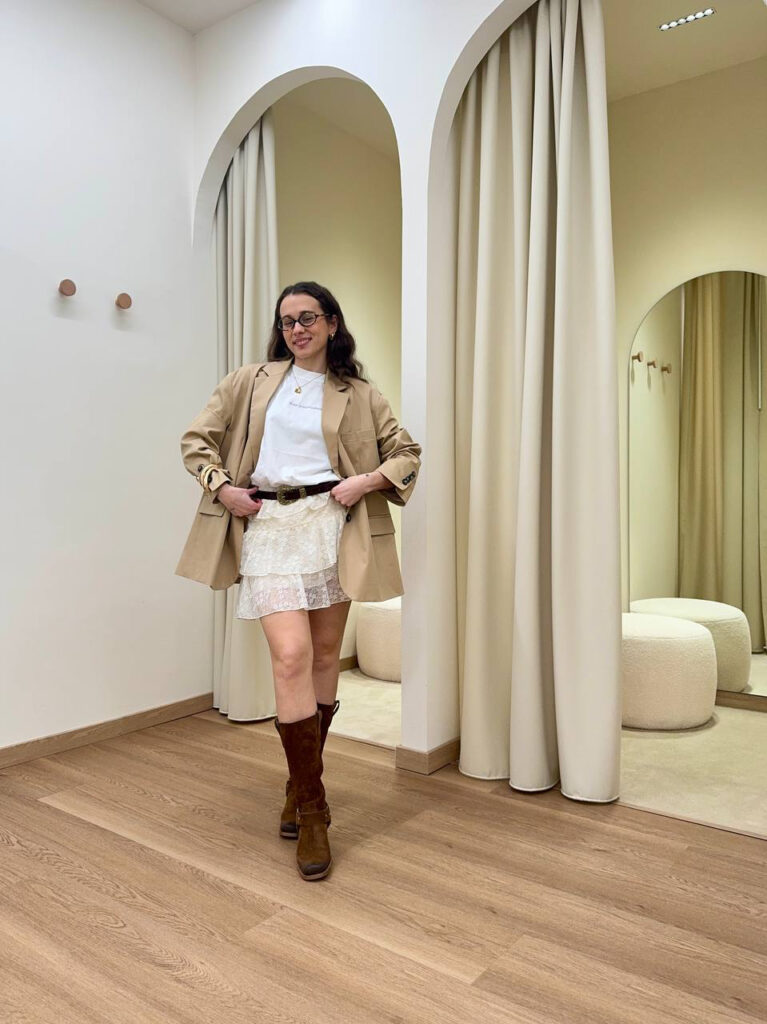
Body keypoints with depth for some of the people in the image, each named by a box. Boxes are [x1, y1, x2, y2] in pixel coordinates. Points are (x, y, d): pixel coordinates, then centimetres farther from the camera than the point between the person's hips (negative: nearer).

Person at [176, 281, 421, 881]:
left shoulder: (359, 394, 12)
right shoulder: (252, 381, 12)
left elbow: (407, 452, 13)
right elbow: (197, 439, 14)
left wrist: (367, 480, -5)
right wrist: (222, 487, -1)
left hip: (333, 525, 2)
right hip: (268, 526, -1)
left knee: (325, 656, 7)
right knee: (292, 656, -15)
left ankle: (302, 787, 28)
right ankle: (311, 810, -2)